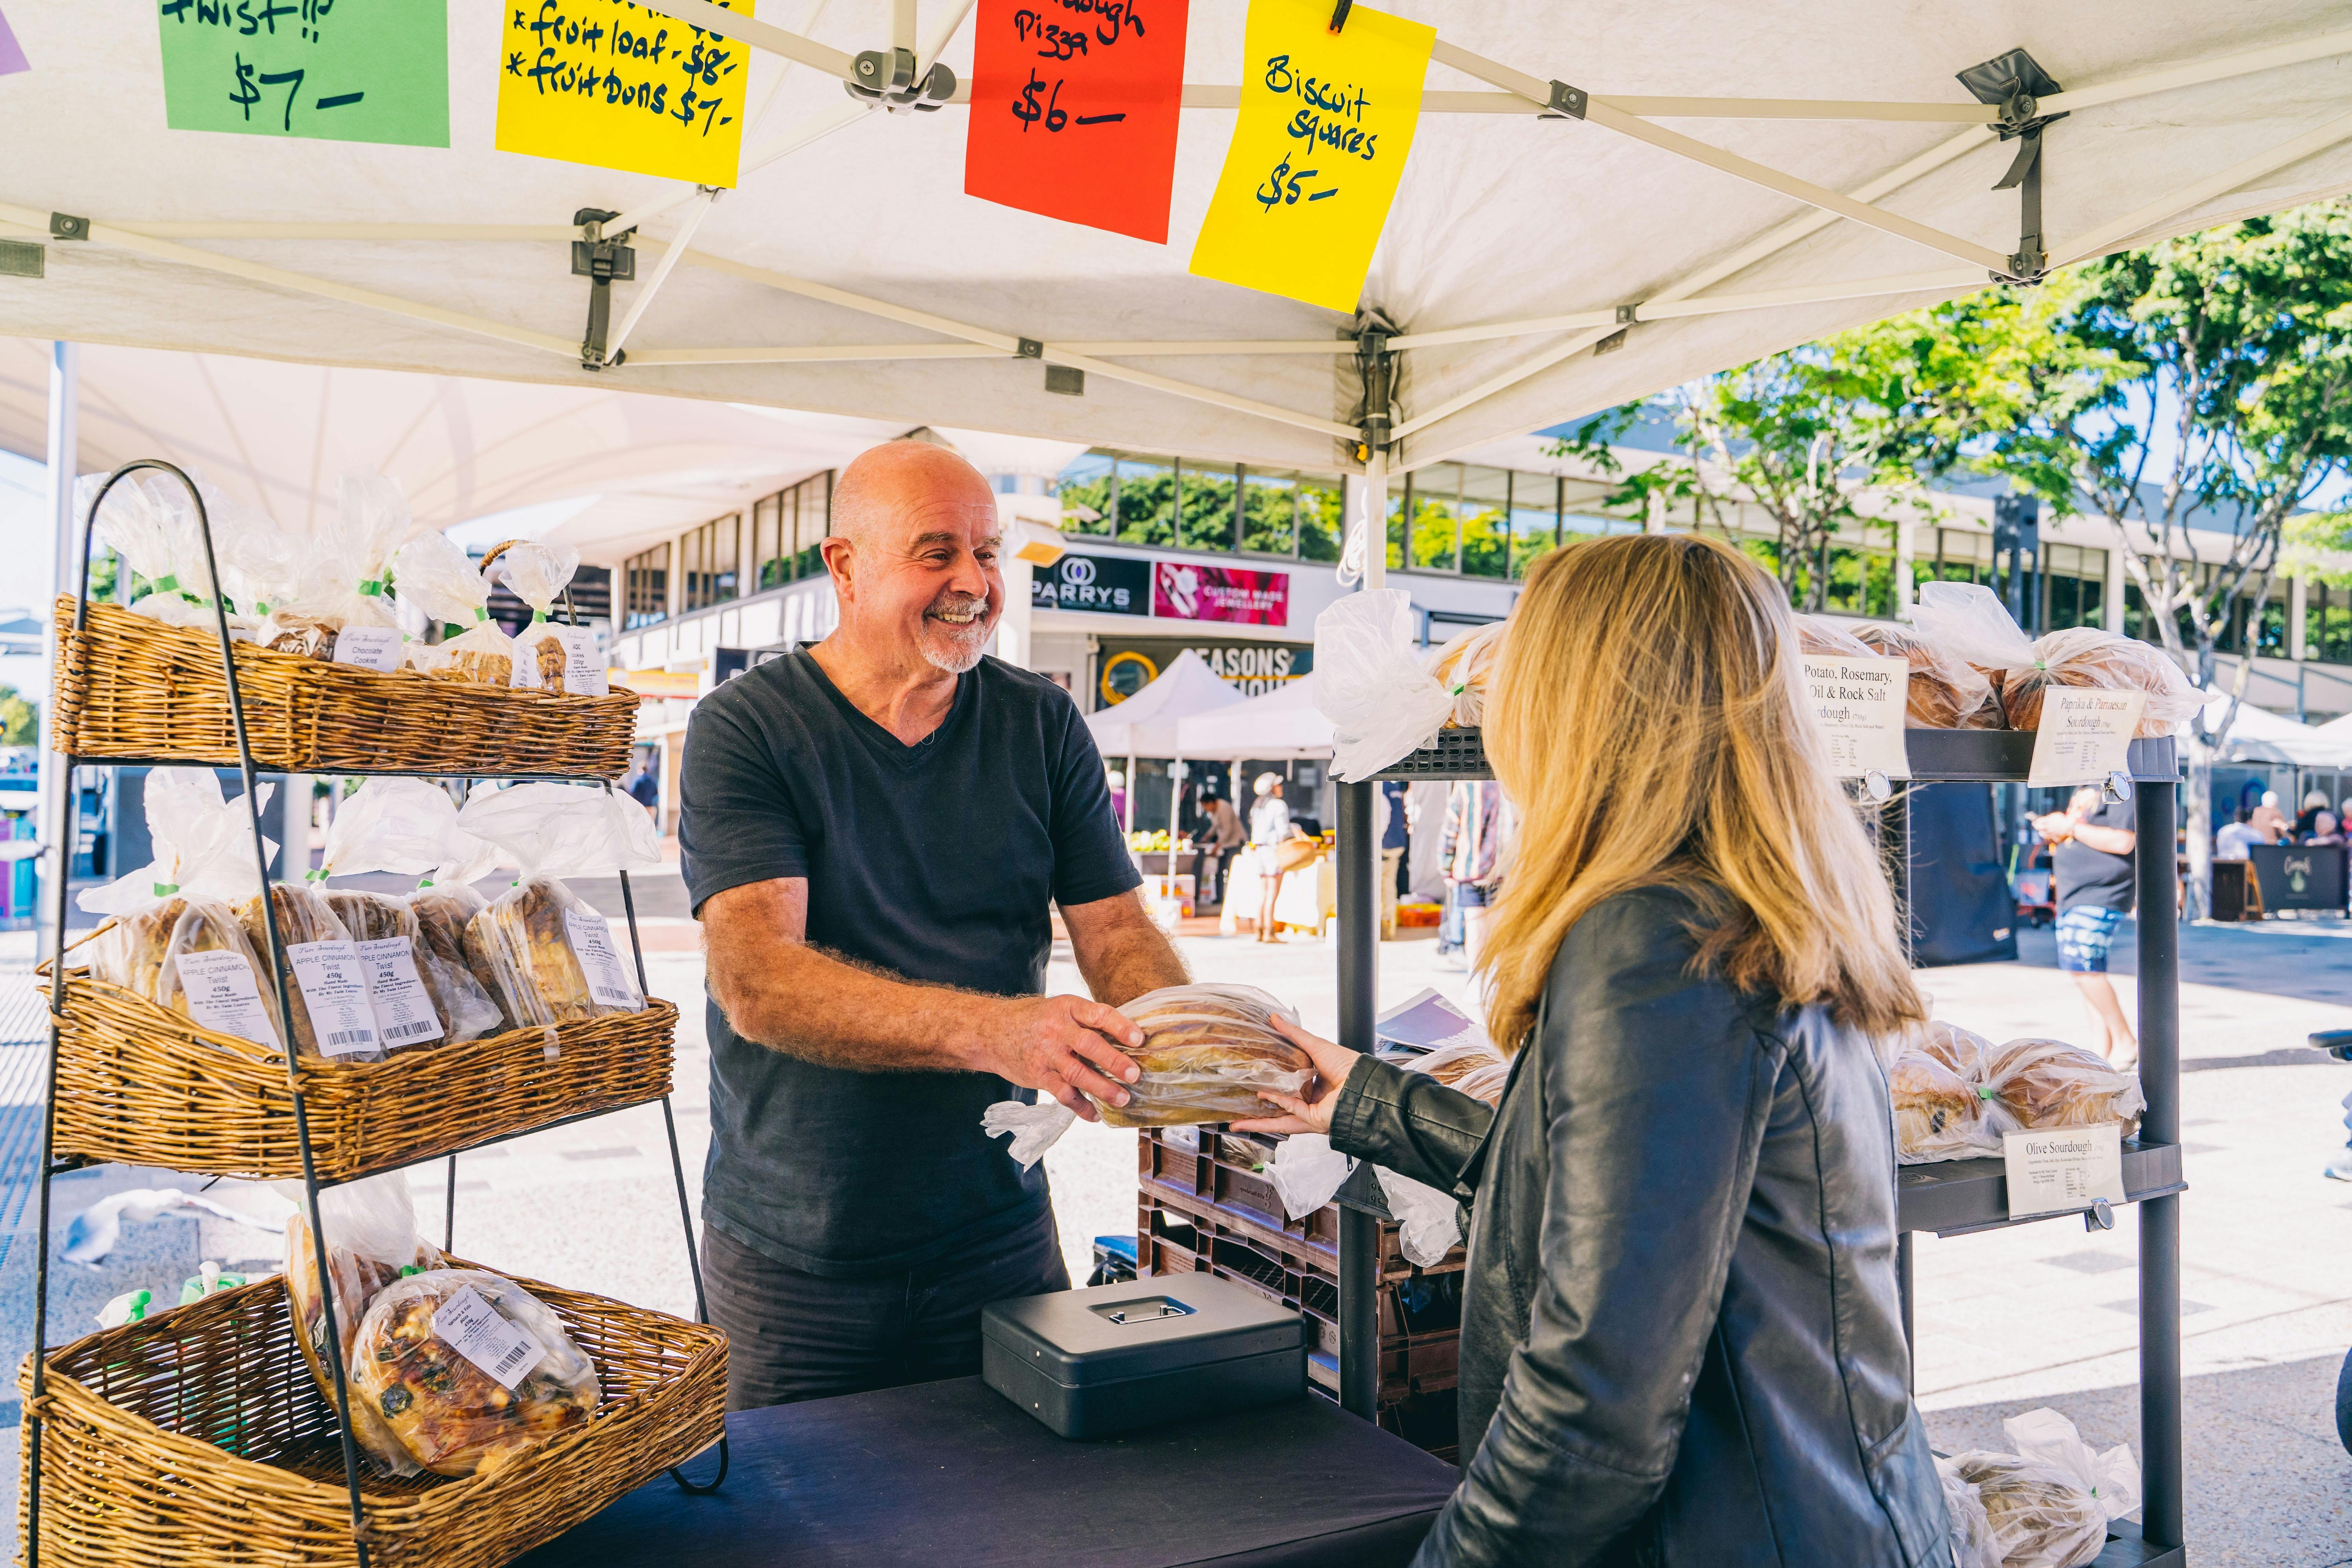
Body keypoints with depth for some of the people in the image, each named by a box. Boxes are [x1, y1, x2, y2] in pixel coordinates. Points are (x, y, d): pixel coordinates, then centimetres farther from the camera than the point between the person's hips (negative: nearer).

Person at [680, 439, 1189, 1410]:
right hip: (794, 1254, -2)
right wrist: (990, 1030, -36)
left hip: (1001, 1235, 3)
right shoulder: (743, 729, -10)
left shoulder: (1042, 724, 2)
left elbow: (1117, 931, 0)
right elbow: (756, 981, -22)